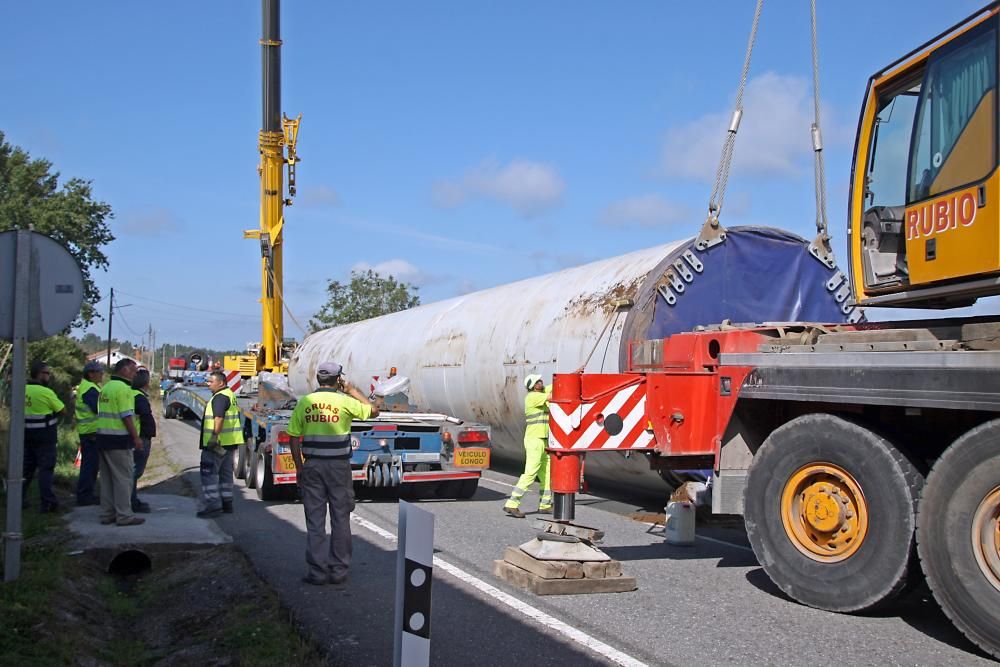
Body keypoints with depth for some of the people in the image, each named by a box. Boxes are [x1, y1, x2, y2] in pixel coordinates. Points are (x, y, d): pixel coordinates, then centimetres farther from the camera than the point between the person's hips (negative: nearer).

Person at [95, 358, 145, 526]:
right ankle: (124, 515, -2)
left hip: (103, 437, 9)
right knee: (123, 478, -4)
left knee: (107, 478, 13)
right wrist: (136, 437, -15)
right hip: (119, 439, -9)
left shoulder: (105, 388, 16)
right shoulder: (123, 388, -13)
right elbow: (126, 416, -18)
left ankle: (107, 513, 18)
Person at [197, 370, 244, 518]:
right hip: (229, 443, 10)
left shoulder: (220, 397, -14)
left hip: (218, 443, -10)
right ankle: (226, 503, 21)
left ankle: (213, 504, -11)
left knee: (209, 473, -8)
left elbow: (219, 418, -27)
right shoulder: (230, 395, 18)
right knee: (225, 473, 15)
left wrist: (214, 436, -31)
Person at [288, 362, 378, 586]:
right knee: (340, 520, 8)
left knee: (315, 521, 8)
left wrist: (299, 468, 9)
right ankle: (338, 571, 12)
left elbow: (294, 439, 2)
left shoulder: (304, 403, 1)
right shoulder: (345, 402, -7)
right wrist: (352, 390, 12)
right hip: (339, 466, -2)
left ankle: (318, 572, 9)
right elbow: (374, 411, 8)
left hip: (312, 466, 2)